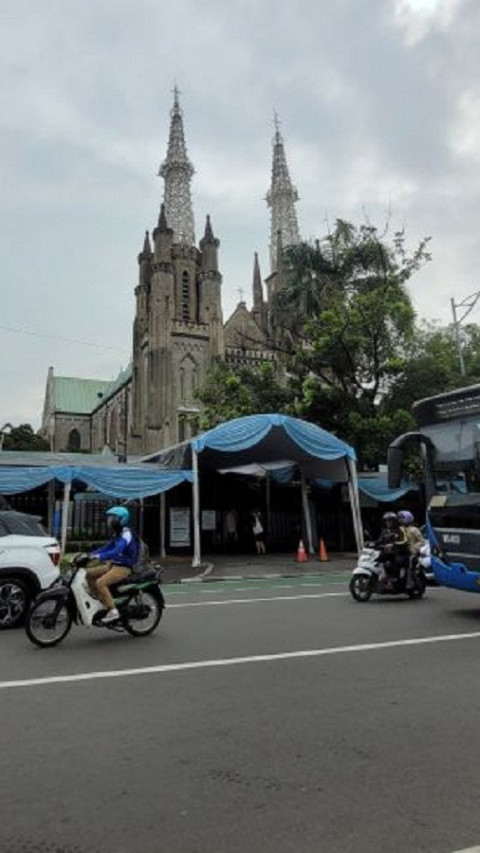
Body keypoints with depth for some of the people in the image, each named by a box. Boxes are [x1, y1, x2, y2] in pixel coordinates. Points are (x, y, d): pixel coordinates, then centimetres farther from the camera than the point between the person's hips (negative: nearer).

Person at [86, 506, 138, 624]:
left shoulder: (126, 533, -16)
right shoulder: (116, 534, 14)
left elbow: (116, 551, -29)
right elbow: (107, 548, 19)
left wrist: (99, 556, -35)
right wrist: (90, 555, 9)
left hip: (124, 567, -10)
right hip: (113, 565, 10)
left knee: (100, 583, -26)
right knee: (89, 573, 6)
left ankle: (112, 610, -21)